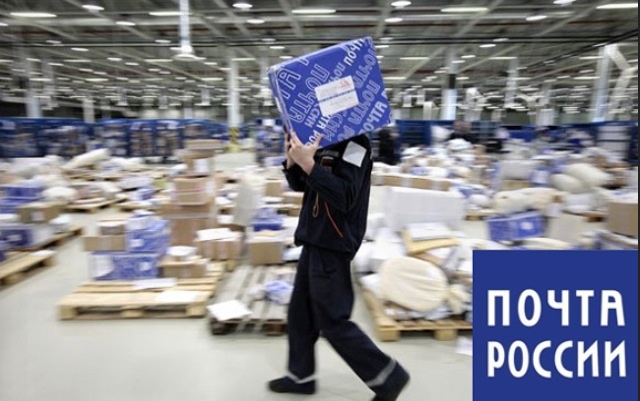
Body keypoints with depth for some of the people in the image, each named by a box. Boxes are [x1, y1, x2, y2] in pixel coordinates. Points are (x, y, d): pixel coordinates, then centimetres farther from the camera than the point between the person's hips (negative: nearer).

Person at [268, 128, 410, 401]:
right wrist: (292, 159, -4)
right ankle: (300, 376, 34)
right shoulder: (324, 142, 9)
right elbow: (300, 185, 13)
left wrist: (307, 163, -30)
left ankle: (388, 377, 16)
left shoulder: (354, 143, -17)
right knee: (299, 313, 17)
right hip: (315, 241, 9)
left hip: (333, 245, -9)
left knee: (332, 321, 1)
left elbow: (345, 197, -26)